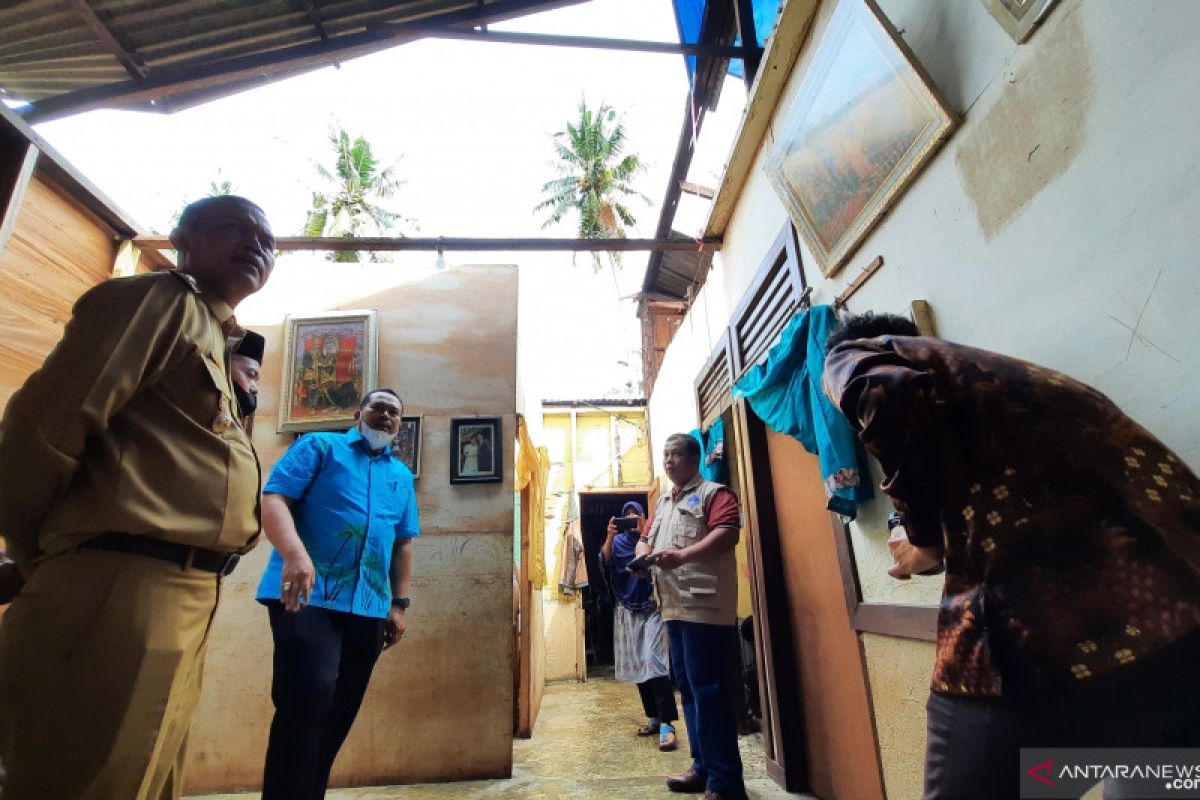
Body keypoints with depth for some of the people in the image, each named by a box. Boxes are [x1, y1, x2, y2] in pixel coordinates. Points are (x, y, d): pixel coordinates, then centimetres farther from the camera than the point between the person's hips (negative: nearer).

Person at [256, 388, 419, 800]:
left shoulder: (402, 476, 17)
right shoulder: (319, 446, 5)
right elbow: (273, 498, -8)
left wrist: (399, 603, 11)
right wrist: (294, 553, -26)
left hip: (370, 607, 6)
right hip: (307, 595, -5)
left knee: (337, 713, 12)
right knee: (309, 699, -16)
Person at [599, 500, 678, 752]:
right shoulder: (618, 541, 11)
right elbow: (605, 562, -6)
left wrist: (644, 533, -19)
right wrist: (610, 536, -21)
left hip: (651, 607, -4)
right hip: (627, 610, 4)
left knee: (653, 661, -15)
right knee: (637, 666, 6)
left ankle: (667, 724, -14)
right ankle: (654, 718, 18)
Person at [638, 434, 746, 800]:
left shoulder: (713, 493, -4)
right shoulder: (663, 502, 22)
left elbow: (727, 533, -19)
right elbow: (646, 538, 24)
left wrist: (682, 556, -30)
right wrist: (642, 554, 0)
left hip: (705, 606, -8)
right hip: (675, 607, 9)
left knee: (710, 690, -5)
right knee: (687, 687, 15)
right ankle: (703, 766, 28)